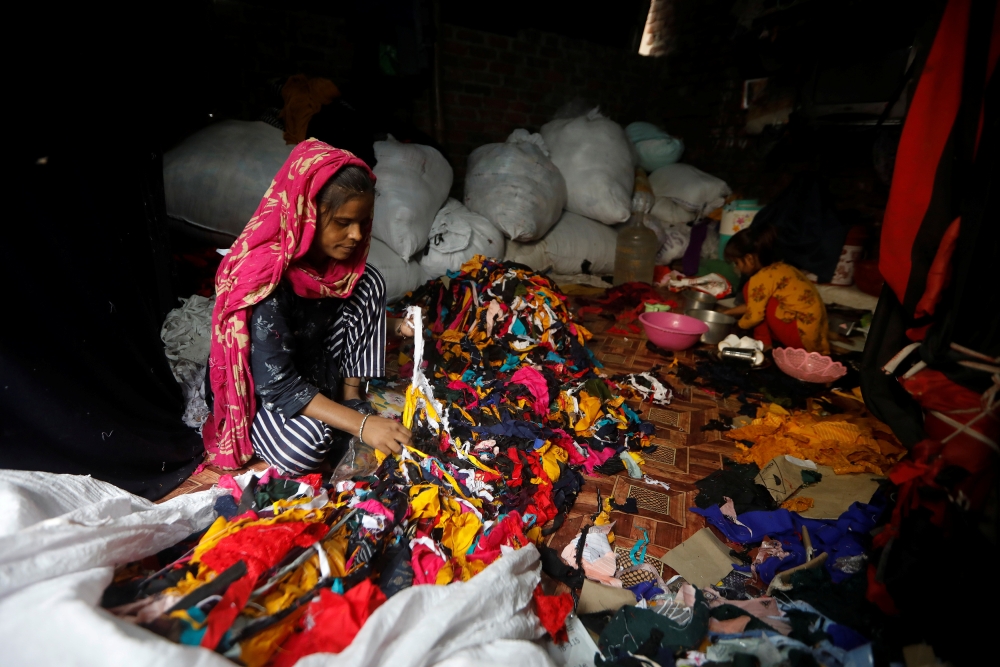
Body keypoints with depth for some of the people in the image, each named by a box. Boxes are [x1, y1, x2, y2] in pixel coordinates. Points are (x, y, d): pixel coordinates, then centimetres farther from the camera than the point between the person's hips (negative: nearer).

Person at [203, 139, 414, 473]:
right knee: (304, 447, -36)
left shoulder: (331, 253, -13)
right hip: (257, 385, -6)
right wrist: (361, 425, -35)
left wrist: (392, 324, -12)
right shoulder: (266, 280, -33)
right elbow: (278, 385, -31)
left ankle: (350, 397, -8)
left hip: (311, 362, 7)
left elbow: (355, 307, 7)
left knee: (367, 281, -13)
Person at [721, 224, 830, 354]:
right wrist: (732, 312, 27)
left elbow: (755, 315, -13)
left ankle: (764, 344, -1)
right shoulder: (780, 269, 14)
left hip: (802, 336, -10)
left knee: (750, 289, -6)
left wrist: (738, 325, 7)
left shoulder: (763, 278, -14)